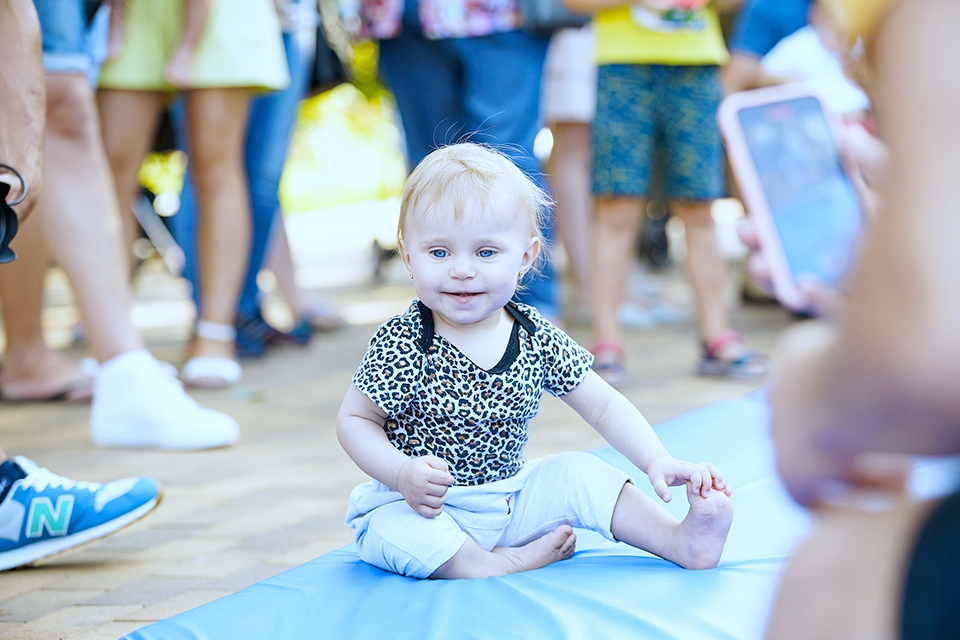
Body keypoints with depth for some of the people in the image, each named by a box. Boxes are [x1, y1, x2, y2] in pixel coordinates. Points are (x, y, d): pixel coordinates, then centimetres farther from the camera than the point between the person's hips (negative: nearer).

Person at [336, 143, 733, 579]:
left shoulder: (537, 340, -4)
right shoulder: (402, 344, -17)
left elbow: (602, 405, 1)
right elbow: (355, 419, -10)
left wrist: (658, 461, -13)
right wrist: (403, 473, -28)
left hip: (511, 502, 4)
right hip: (416, 509, -4)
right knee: (389, 528, -33)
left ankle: (681, 541, -3)